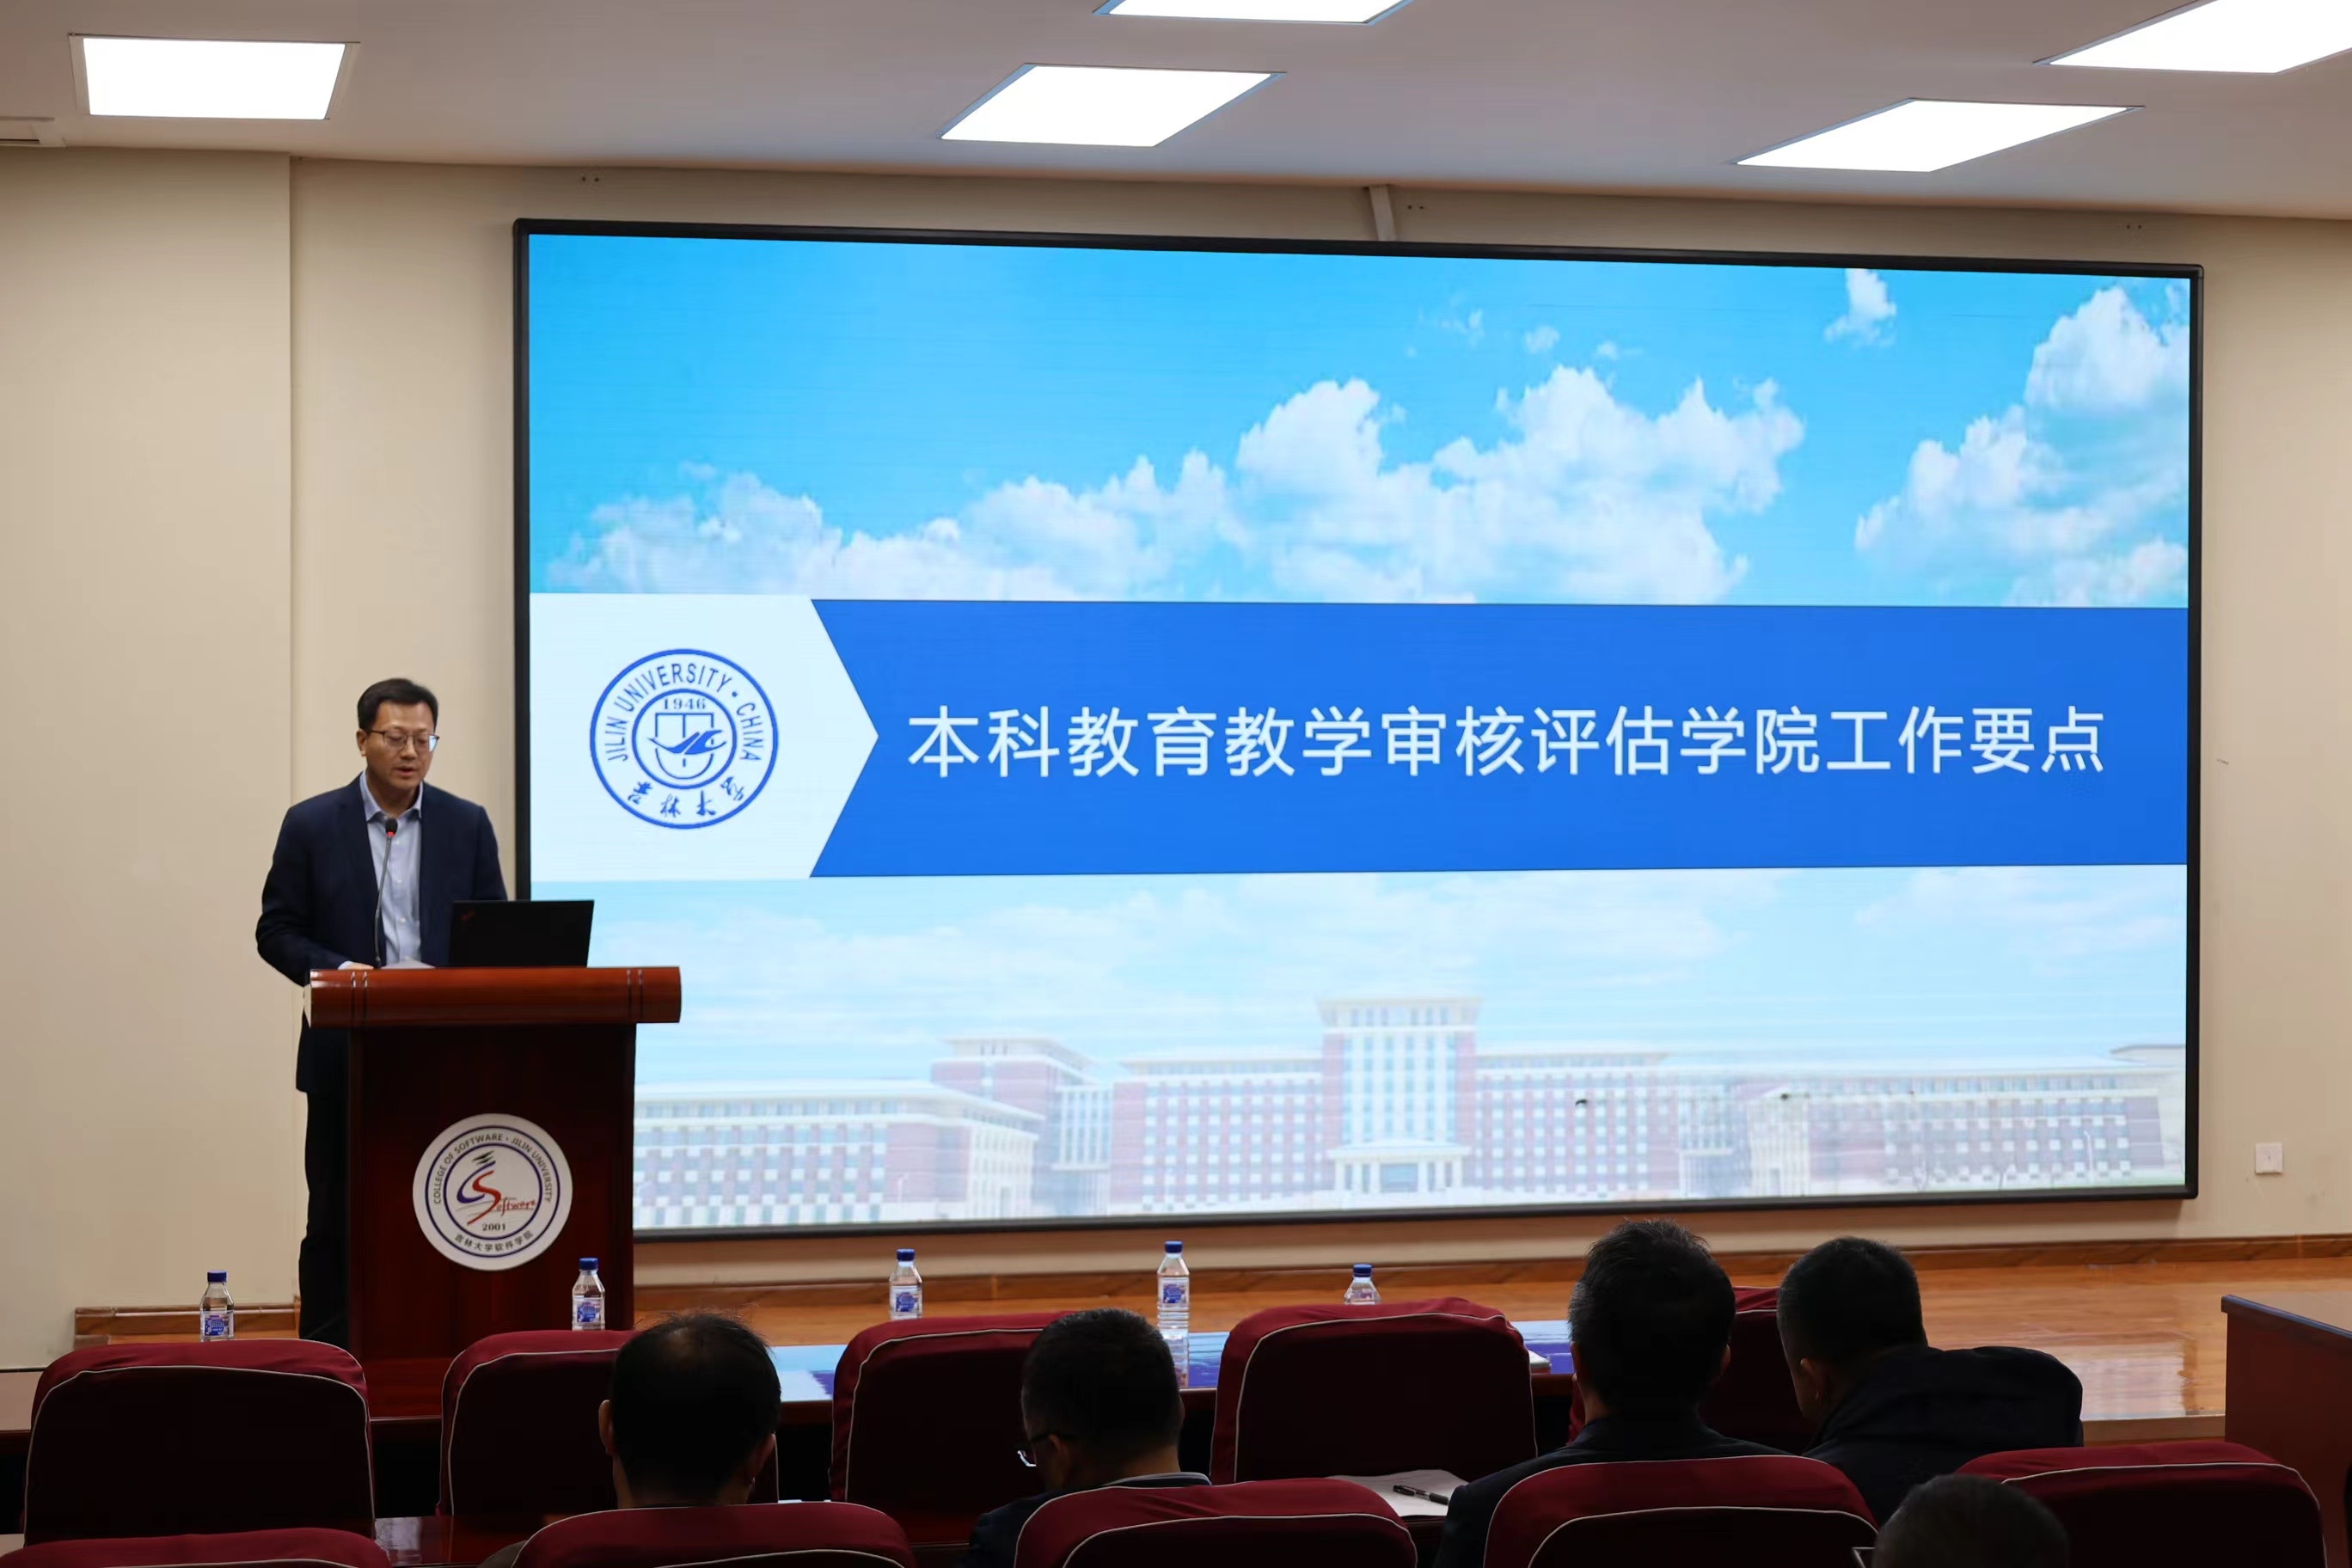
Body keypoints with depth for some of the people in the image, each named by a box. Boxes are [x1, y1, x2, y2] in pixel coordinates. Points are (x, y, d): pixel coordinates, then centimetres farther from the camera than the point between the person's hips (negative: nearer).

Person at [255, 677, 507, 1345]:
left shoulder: (467, 824, 6)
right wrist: (336, 970, -16)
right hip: (347, 1053, -1)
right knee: (336, 1217, 4)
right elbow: (276, 931, 1)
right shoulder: (312, 824, 1)